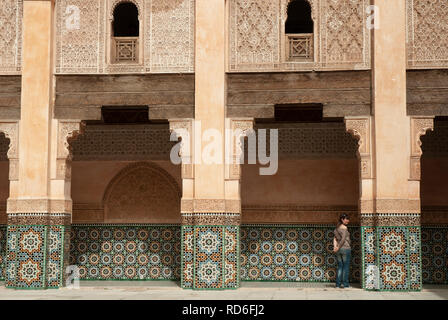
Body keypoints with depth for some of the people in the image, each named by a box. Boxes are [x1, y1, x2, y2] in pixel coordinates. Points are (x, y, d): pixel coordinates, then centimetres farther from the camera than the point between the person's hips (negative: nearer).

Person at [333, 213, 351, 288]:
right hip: (346, 248, -7)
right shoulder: (344, 228, -10)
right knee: (346, 267, -1)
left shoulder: (337, 229, 15)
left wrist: (335, 247, -8)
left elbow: (335, 239, 5)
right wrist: (338, 248, -9)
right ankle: (345, 283, -1)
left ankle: (338, 283, 6)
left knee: (340, 267, 10)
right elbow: (343, 239, -17)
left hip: (339, 250, 7)